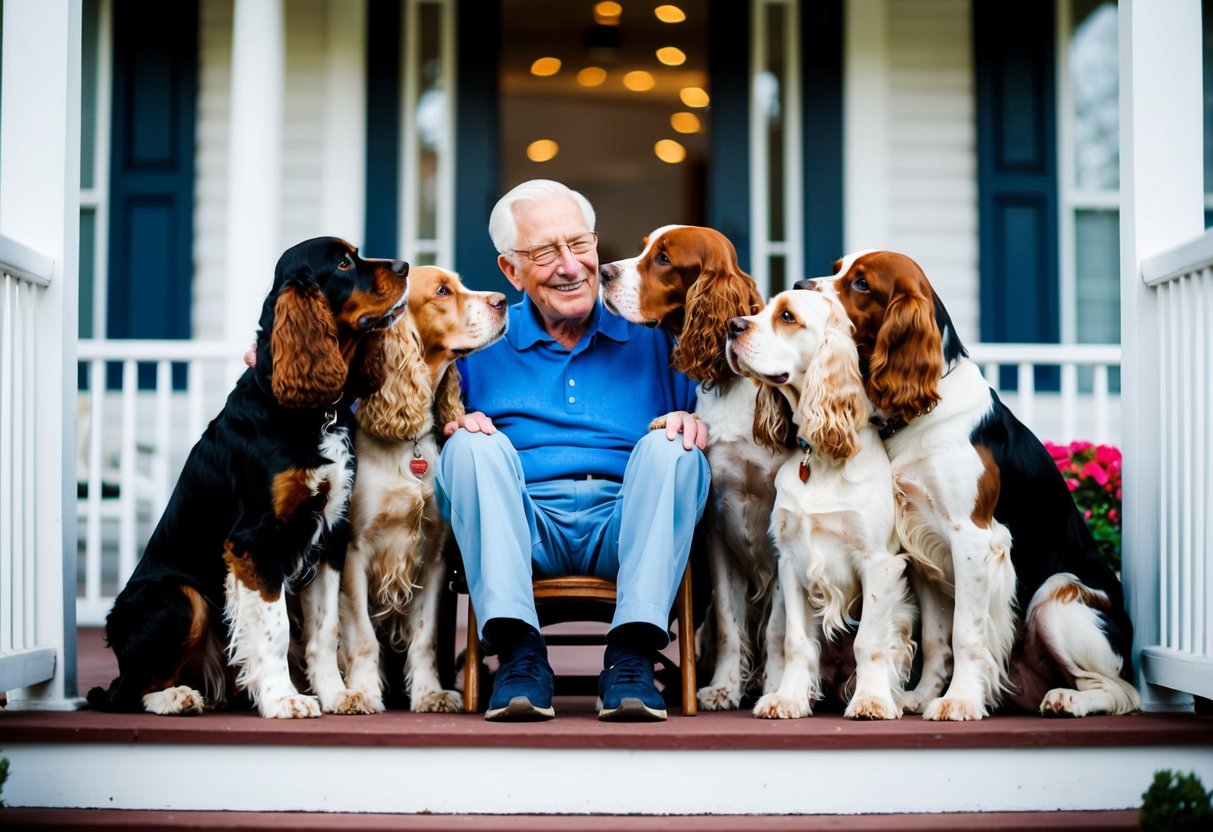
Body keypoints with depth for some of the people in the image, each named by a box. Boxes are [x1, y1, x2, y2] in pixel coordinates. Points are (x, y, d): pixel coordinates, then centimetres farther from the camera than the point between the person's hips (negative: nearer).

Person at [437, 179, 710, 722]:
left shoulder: (649, 336, 15)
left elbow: (699, 423, 12)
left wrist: (694, 423, -11)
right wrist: (454, 425, -12)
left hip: (626, 525, 0)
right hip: (520, 529, 0)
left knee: (669, 447, -24)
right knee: (476, 444, -23)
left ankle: (631, 654, -33)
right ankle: (519, 652, -33)